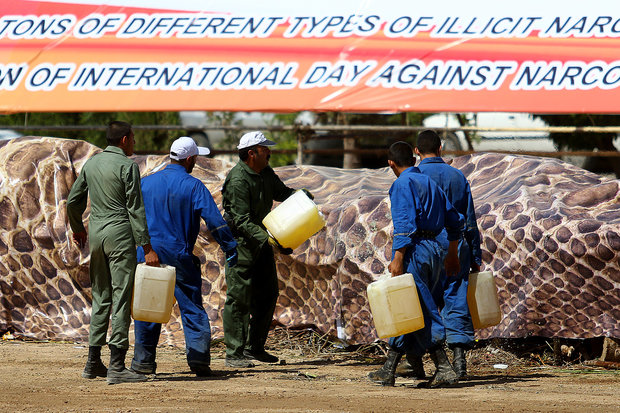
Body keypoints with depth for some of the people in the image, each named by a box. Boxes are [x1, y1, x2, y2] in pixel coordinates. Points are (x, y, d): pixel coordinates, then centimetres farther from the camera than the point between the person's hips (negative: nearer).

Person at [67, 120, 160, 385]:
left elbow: (73, 201, 18)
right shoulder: (127, 165, -9)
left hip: (95, 234, 7)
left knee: (100, 298, 14)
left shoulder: (91, 163, 11)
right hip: (120, 233, -7)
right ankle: (117, 367, -11)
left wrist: (77, 229, 35)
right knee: (121, 297, -6)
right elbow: (135, 209, -13)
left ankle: (93, 363, 15)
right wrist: (147, 247, -13)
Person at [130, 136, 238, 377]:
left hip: (148, 254, 3)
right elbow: (215, 221, -10)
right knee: (192, 308, 3)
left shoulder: (145, 183, 6)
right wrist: (231, 249, -3)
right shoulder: (194, 186, -5)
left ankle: (144, 360, 10)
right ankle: (199, 356, -5)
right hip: (180, 256, -3)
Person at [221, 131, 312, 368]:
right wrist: (268, 239, -35)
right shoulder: (238, 181, -22)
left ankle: (254, 348, 21)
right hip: (240, 241, -9)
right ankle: (234, 354, -6)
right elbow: (242, 221, -26)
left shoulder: (265, 172, 5)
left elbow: (280, 192, 19)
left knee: (267, 294, 11)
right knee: (239, 297, -8)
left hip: (261, 240, 9)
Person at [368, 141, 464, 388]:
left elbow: (405, 222, -18)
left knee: (423, 312, -7)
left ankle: (444, 368, -12)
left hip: (414, 250, -9)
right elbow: (455, 220, 24)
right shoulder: (429, 182, 19)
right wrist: (452, 254, 33)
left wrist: (398, 258, -20)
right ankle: (388, 370, 14)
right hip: (434, 248, 9)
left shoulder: (403, 184, -7)